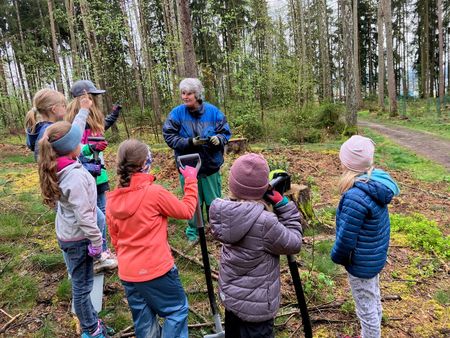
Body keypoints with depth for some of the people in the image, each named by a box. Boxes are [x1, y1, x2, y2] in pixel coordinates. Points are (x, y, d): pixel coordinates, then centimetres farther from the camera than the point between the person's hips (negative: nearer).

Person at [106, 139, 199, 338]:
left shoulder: (112, 200, 0)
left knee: (142, 320, 21)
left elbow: (115, 240, 10)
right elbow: (186, 211, -5)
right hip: (157, 270, -6)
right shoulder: (154, 192, -18)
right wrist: (191, 181, 5)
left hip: (127, 273, 6)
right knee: (177, 310, 15)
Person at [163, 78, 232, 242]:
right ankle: (193, 230, 33)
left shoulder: (213, 111, -7)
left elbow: (226, 132, -1)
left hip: (211, 165, 1)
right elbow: (169, 137, -10)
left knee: (213, 200, 14)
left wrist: (218, 139, -24)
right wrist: (190, 142, -23)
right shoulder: (176, 113, -9)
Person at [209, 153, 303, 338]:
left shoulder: (221, 210, -14)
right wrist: (283, 203, -15)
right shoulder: (264, 222, -32)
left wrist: (273, 204, -6)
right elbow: (293, 244, -15)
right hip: (255, 304, -6)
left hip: (229, 294, 6)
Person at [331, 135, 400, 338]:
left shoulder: (356, 196, -35)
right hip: (376, 256, 9)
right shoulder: (377, 183, -8)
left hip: (361, 262, -9)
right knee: (374, 300, 29)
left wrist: (337, 256, -5)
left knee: (366, 309, 13)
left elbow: (346, 237, -25)